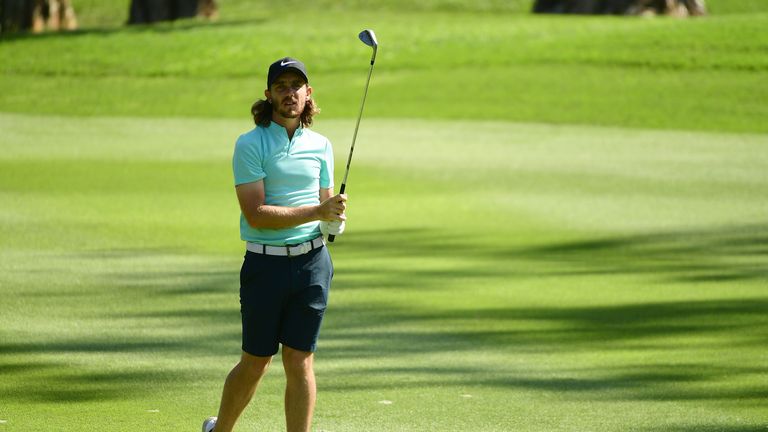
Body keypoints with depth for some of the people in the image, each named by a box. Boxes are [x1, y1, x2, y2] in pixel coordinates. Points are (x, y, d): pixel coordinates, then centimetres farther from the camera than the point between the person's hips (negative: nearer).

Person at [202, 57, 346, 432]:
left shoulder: (320, 146, 9)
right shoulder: (250, 145, -6)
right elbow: (256, 214, -14)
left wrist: (335, 221, -6)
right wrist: (316, 212, -21)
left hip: (312, 263, 3)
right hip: (265, 264, -3)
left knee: (300, 362, 0)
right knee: (255, 364, 6)